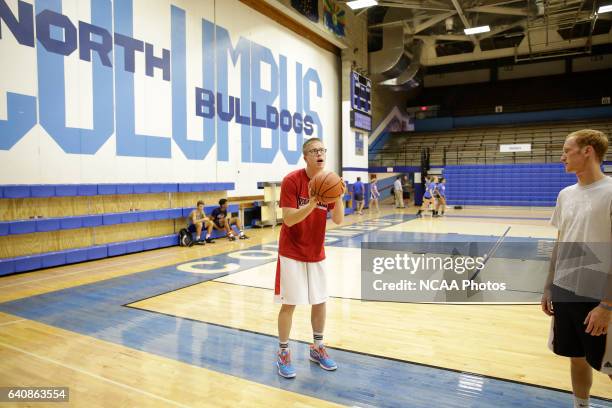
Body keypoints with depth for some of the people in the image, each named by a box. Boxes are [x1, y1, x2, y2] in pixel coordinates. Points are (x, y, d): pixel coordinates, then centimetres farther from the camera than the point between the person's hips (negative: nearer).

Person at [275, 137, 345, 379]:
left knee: (320, 301, 11)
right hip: (292, 253, -5)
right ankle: (283, 354, 17)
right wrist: (314, 201, -33)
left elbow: (338, 220, -4)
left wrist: (338, 196, -20)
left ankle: (318, 348, 30)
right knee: (289, 303, 0)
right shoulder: (291, 180, -16)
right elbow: (289, 220, -21)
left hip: (316, 254, 5)